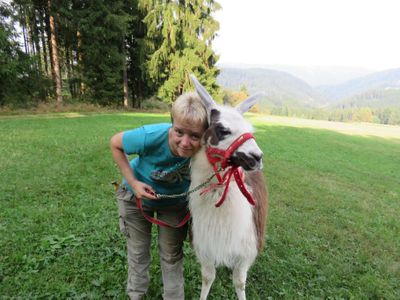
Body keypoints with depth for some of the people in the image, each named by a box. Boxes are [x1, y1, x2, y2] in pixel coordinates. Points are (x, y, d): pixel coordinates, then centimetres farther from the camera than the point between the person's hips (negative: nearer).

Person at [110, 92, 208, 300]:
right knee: (138, 252, 19)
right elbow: (115, 144, -18)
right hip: (137, 196, 0)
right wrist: (132, 182, -23)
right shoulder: (151, 137, -39)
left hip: (175, 201, 1)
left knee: (172, 255, 13)